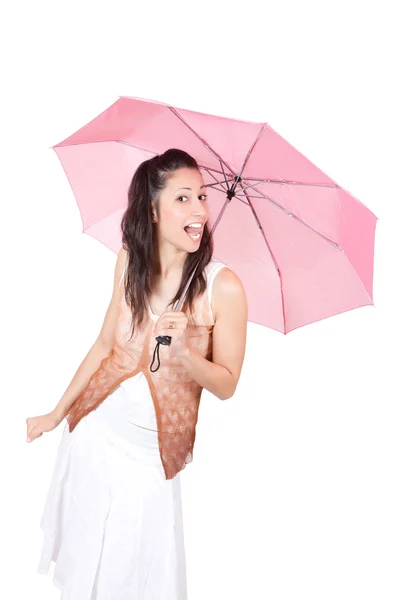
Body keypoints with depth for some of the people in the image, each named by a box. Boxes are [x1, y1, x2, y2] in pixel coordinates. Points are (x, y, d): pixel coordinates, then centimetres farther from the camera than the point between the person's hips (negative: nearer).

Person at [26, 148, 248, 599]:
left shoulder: (223, 286, -19)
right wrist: (57, 413, 9)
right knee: (81, 552, 25)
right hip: (93, 432, 4)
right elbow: (105, 345, 3)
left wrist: (183, 351, -30)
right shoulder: (130, 261, -8)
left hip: (151, 451, -3)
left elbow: (226, 384, -10)